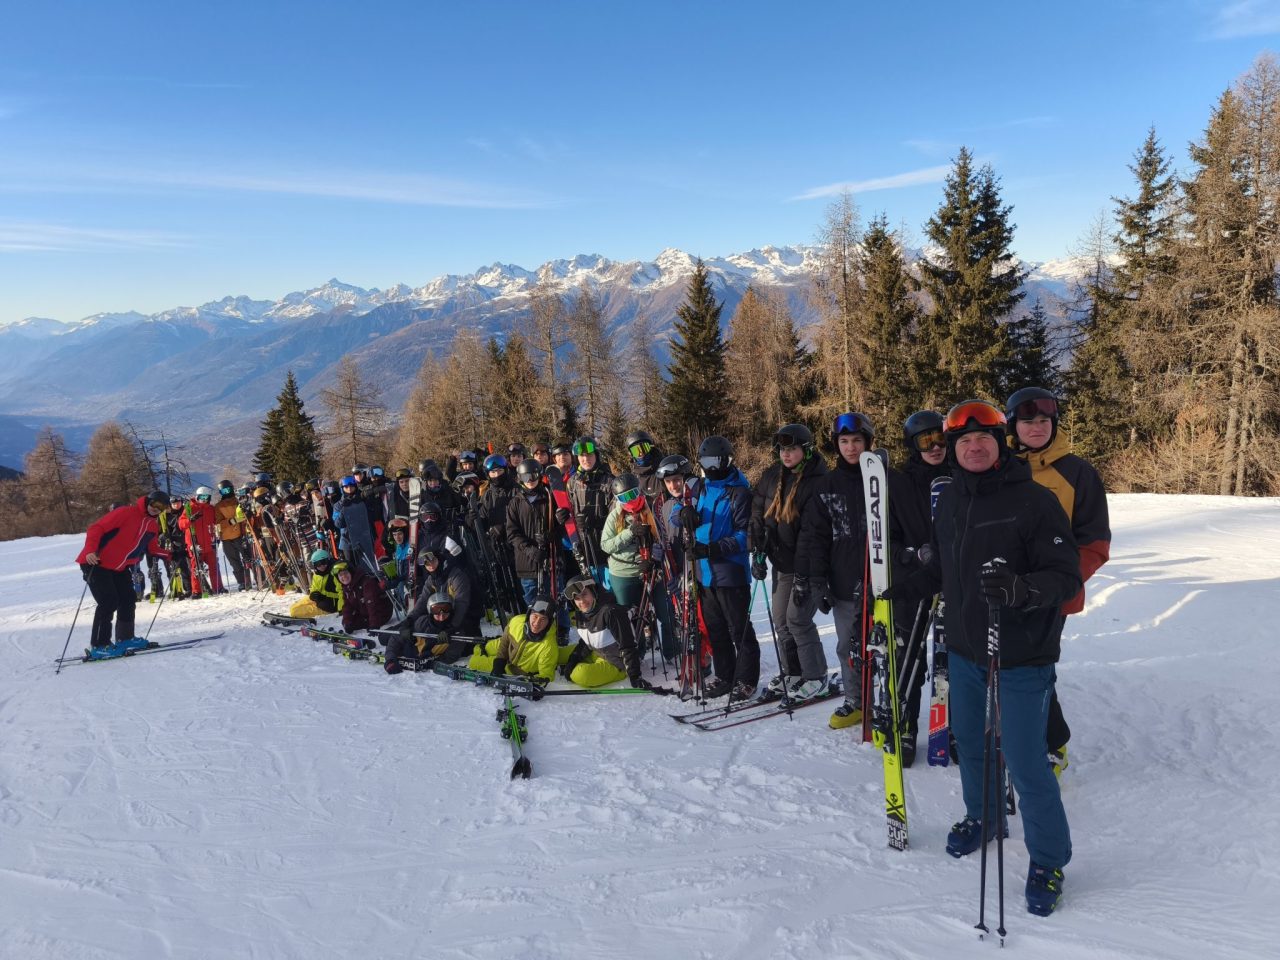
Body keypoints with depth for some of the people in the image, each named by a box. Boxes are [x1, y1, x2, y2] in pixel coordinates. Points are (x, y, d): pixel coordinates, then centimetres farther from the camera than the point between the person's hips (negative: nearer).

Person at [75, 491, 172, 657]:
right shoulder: (126, 513, -18)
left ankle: (125, 639, 25)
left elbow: (152, 548, 21)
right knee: (109, 602, -14)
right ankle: (98, 646, -6)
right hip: (97, 563, -9)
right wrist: (90, 550, -34)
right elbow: (96, 528, -21)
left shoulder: (153, 526, 7)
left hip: (120, 568, 9)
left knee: (128, 601, 10)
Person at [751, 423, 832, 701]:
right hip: (782, 562, 7)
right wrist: (758, 553, 2)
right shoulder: (771, 477, 4)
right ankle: (791, 672, 27)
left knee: (798, 619, -7)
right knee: (781, 619, 12)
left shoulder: (819, 482, -15)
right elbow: (758, 516, 9)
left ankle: (816, 676, 9)